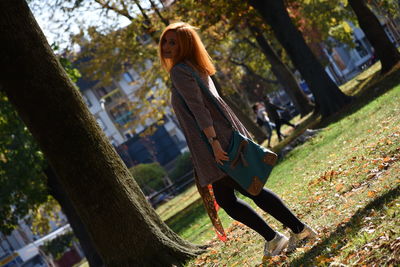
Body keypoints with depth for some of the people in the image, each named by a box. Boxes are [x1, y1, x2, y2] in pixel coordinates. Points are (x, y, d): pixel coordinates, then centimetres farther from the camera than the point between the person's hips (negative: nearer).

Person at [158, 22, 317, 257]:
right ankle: (299, 228, 13)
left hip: (216, 144, -9)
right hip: (228, 136, 9)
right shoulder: (197, 68, 17)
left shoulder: (179, 71, -11)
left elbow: (198, 108, -20)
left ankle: (273, 238, 3)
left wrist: (214, 142, -24)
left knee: (225, 199, 3)